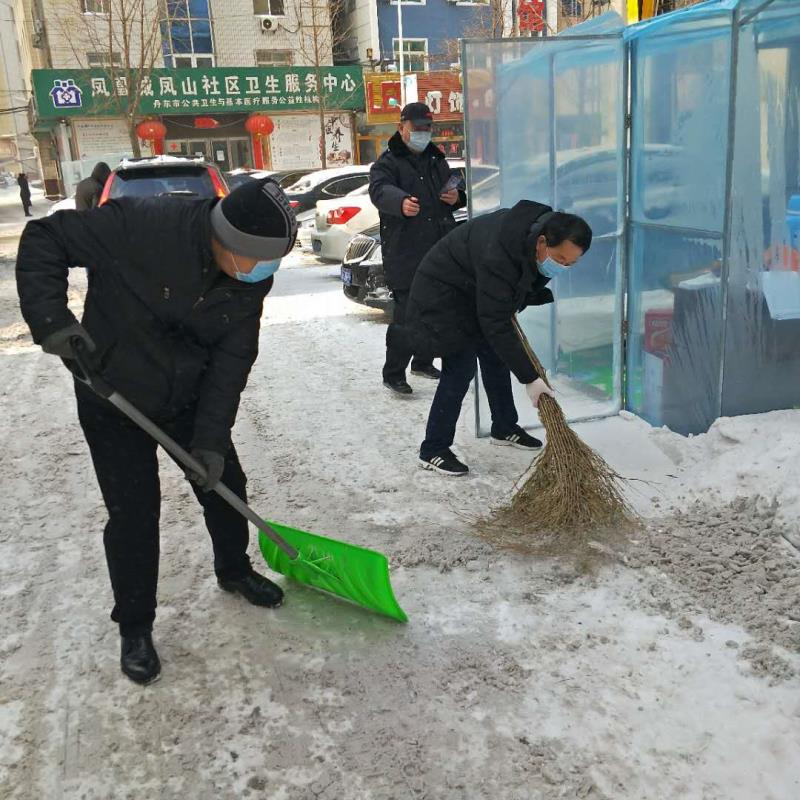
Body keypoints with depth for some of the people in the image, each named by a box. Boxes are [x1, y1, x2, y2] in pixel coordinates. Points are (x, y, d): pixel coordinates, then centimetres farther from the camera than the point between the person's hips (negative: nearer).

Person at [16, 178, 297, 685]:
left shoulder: (253, 278, -14)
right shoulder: (140, 225, -29)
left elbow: (233, 358, -11)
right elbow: (44, 240, -18)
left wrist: (211, 436, -15)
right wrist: (51, 319, -29)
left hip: (191, 401, 5)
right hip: (115, 404, -4)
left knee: (225, 483, 14)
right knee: (134, 514, 0)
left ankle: (234, 571, 43)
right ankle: (135, 626, 22)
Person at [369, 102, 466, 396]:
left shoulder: (437, 160, 19)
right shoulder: (388, 163, -3)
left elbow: (454, 190, 30)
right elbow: (380, 190, -24)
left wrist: (457, 197, 4)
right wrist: (401, 202, -48)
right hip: (405, 255, -7)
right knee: (407, 313, -11)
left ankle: (423, 362, 31)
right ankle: (393, 374, -2)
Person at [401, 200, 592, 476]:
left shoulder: (541, 229, -15)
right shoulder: (498, 256, -41)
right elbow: (496, 325, -37)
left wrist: (516, 304, 1)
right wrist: (530, 378, -35)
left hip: (477, 293, 9)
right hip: (443, 295, -8)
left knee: (496, 358, 12)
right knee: (461, 369, -13)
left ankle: (505, 429, 29)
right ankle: (433, 450, -5)